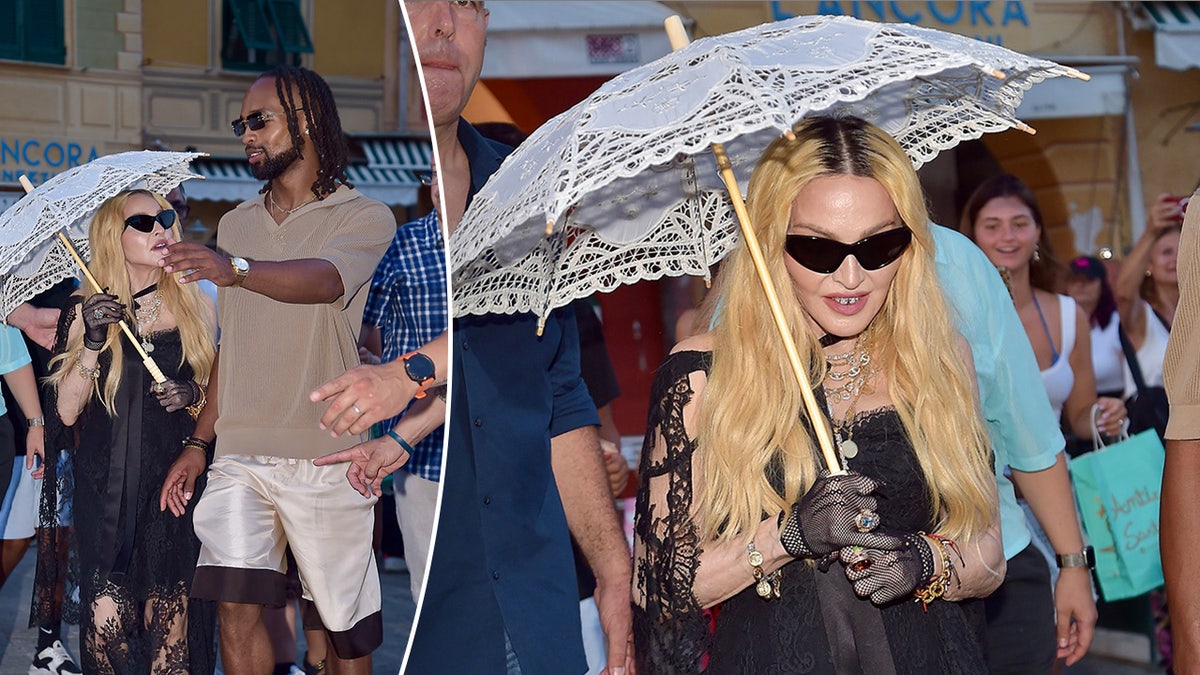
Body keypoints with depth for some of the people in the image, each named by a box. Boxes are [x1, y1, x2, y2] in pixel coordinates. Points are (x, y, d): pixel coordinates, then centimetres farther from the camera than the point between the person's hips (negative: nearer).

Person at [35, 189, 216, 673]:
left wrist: (192, 394, -8)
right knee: (106, 618, -8)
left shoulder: (196, 307, 8)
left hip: (175, 484, 0)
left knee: (171, 622, -7)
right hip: (104, 490, 0)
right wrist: (92, 343, -12)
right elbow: (66, 411, -1)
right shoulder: (85, 312, 7)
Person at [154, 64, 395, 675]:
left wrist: (234, 269, -43)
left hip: (326, 457, -4)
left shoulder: (364, 218, -2)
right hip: (238, 454, 4)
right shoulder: (236, 224, 17)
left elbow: (322, 280, -25)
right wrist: (198, 442, 16)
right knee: (236, 604, -13)